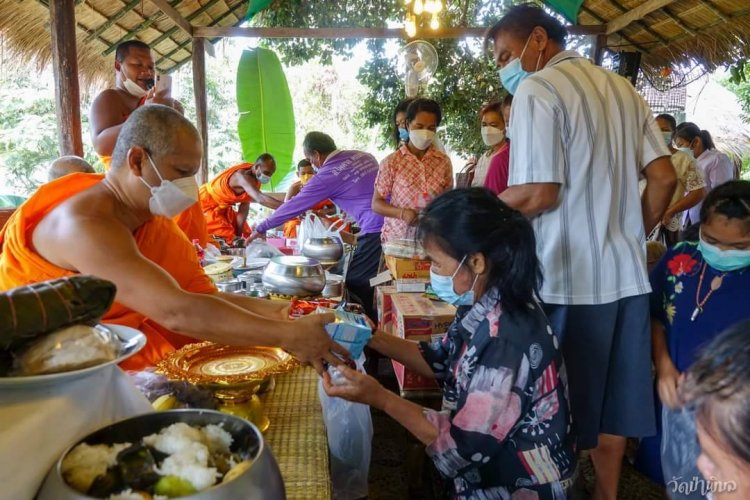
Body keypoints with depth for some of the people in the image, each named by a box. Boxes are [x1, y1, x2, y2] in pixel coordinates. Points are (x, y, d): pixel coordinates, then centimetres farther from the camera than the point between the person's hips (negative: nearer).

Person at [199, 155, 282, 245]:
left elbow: (244, 206, -8)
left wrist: (238, 234, -12)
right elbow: (260, 199, -52)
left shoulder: (255, 177, -9)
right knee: (226, 238, -17)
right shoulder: (244, 176, -36)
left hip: (222, 206, 9)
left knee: (246, 235, 8)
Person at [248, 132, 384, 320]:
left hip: (376, 231, -8)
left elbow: (294, 206, 1)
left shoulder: (327, 175, -7)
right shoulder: (363, 155, 12)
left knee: (355, 284, 2)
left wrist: (260, 229, 12)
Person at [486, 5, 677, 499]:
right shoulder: (622, 88, 13)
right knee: (612, 395, 18)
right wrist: (631, 235, 19)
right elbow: (664, 178, 9)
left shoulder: (537, 89, -10)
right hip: (625, 272, 8)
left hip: (566, 278, -7)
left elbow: (538, 193, -18)